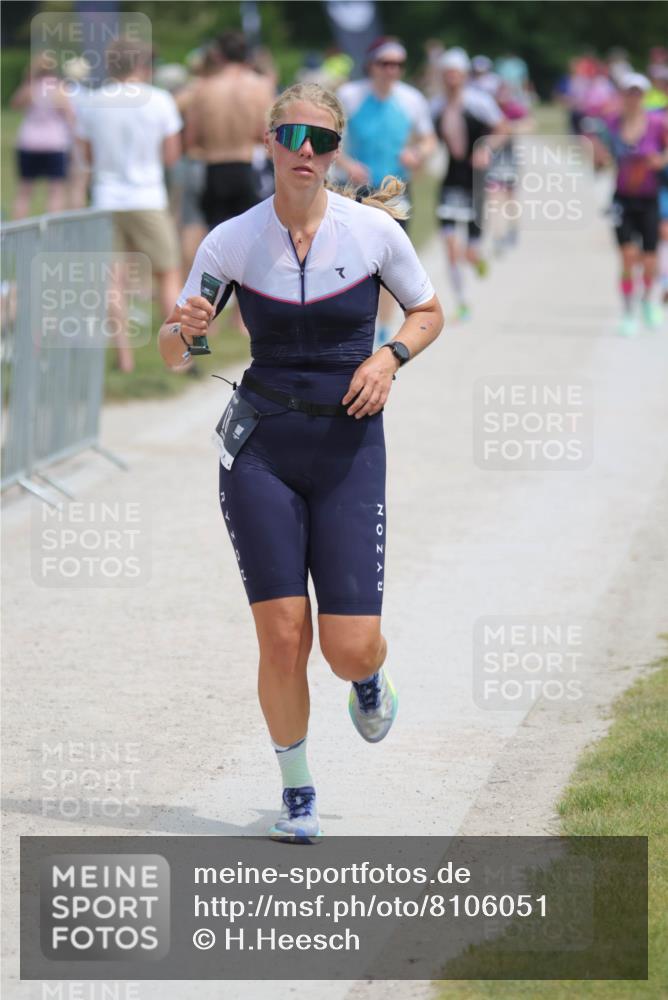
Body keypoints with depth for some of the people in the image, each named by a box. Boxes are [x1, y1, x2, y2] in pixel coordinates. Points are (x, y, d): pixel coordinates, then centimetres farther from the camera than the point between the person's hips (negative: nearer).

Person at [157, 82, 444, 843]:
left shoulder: (374, 231, -5)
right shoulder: (232, 241, -3)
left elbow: (428, 312, 11)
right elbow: (172, 350, 5)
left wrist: (389, 356, -9)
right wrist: (183, 329, -19)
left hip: (349, 450, 0)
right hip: (261, 448, 0)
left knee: (349, 647, -6)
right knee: (282, 636, -7)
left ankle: (369, 679, 33)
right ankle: (296, 790, 16)